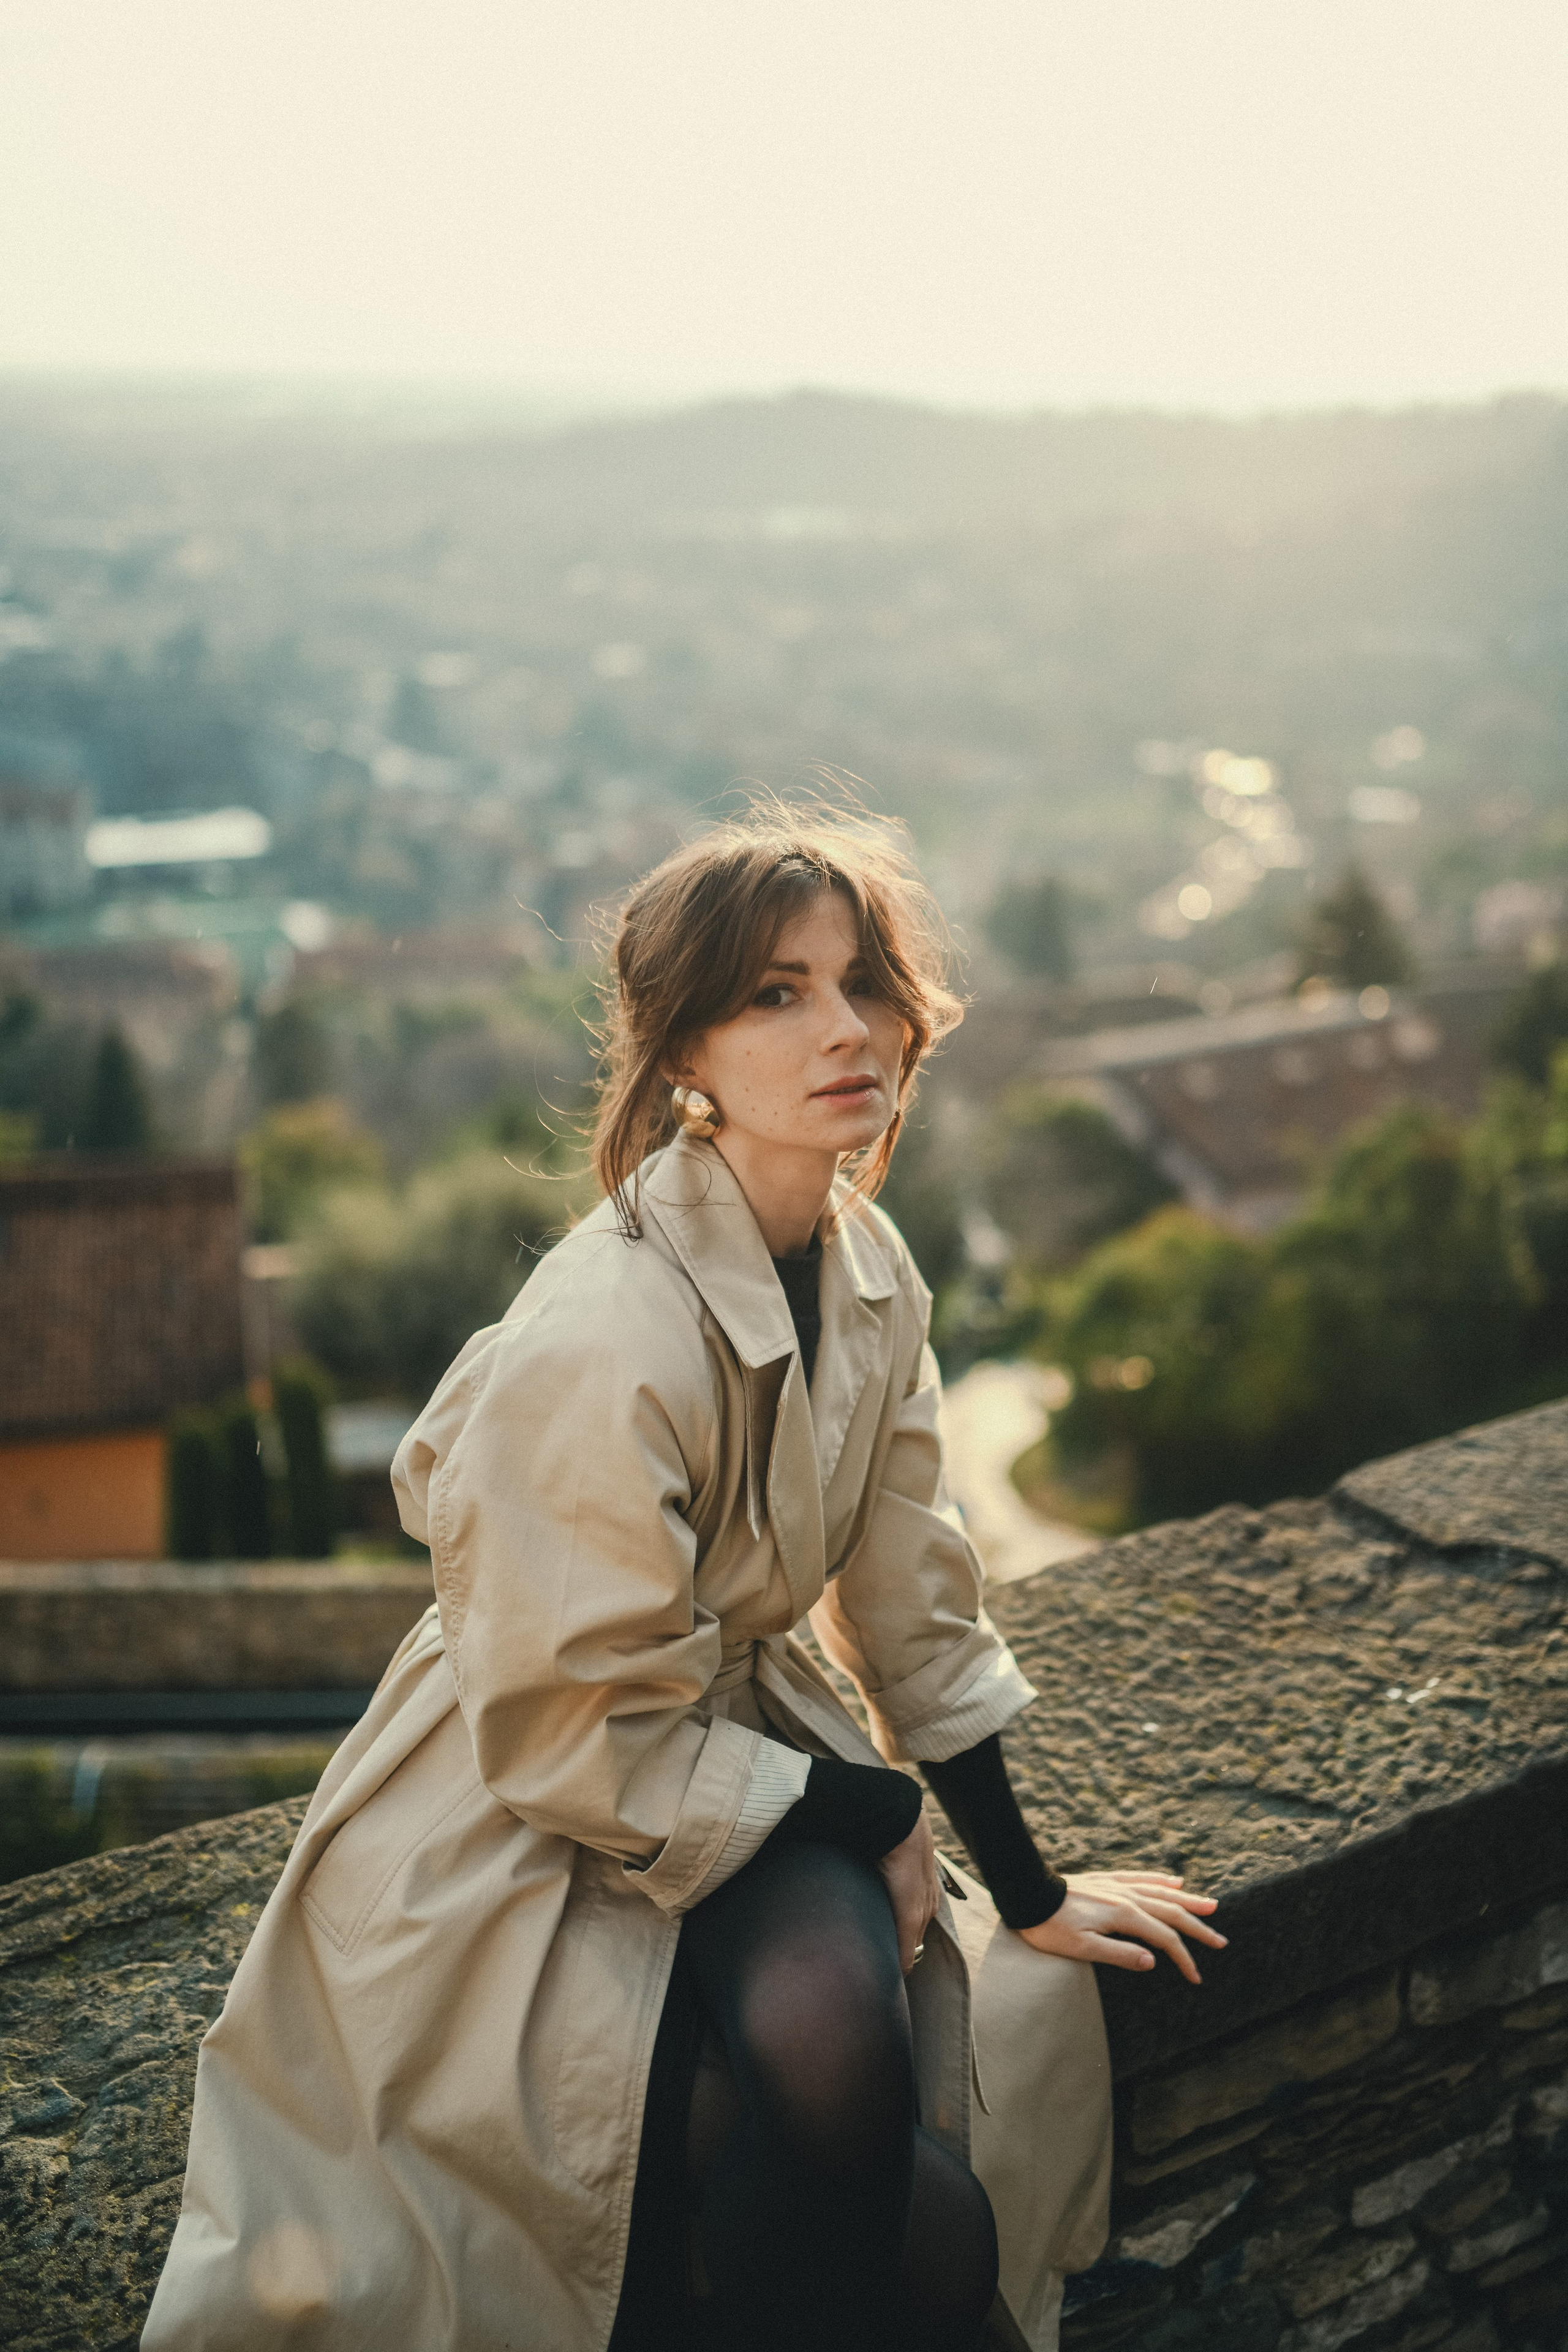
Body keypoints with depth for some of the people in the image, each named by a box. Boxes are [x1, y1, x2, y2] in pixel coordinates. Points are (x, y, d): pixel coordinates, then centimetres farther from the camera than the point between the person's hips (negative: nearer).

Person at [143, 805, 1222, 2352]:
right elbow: (574, 1738, -21)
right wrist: (867, 1817, -11)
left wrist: (1025, 1889, 12)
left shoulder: (866, 1271, -3)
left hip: (744, 1742, 6)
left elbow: (911, 1596, 7)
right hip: (515, 1837, -6)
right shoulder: (604, 1343, -28)